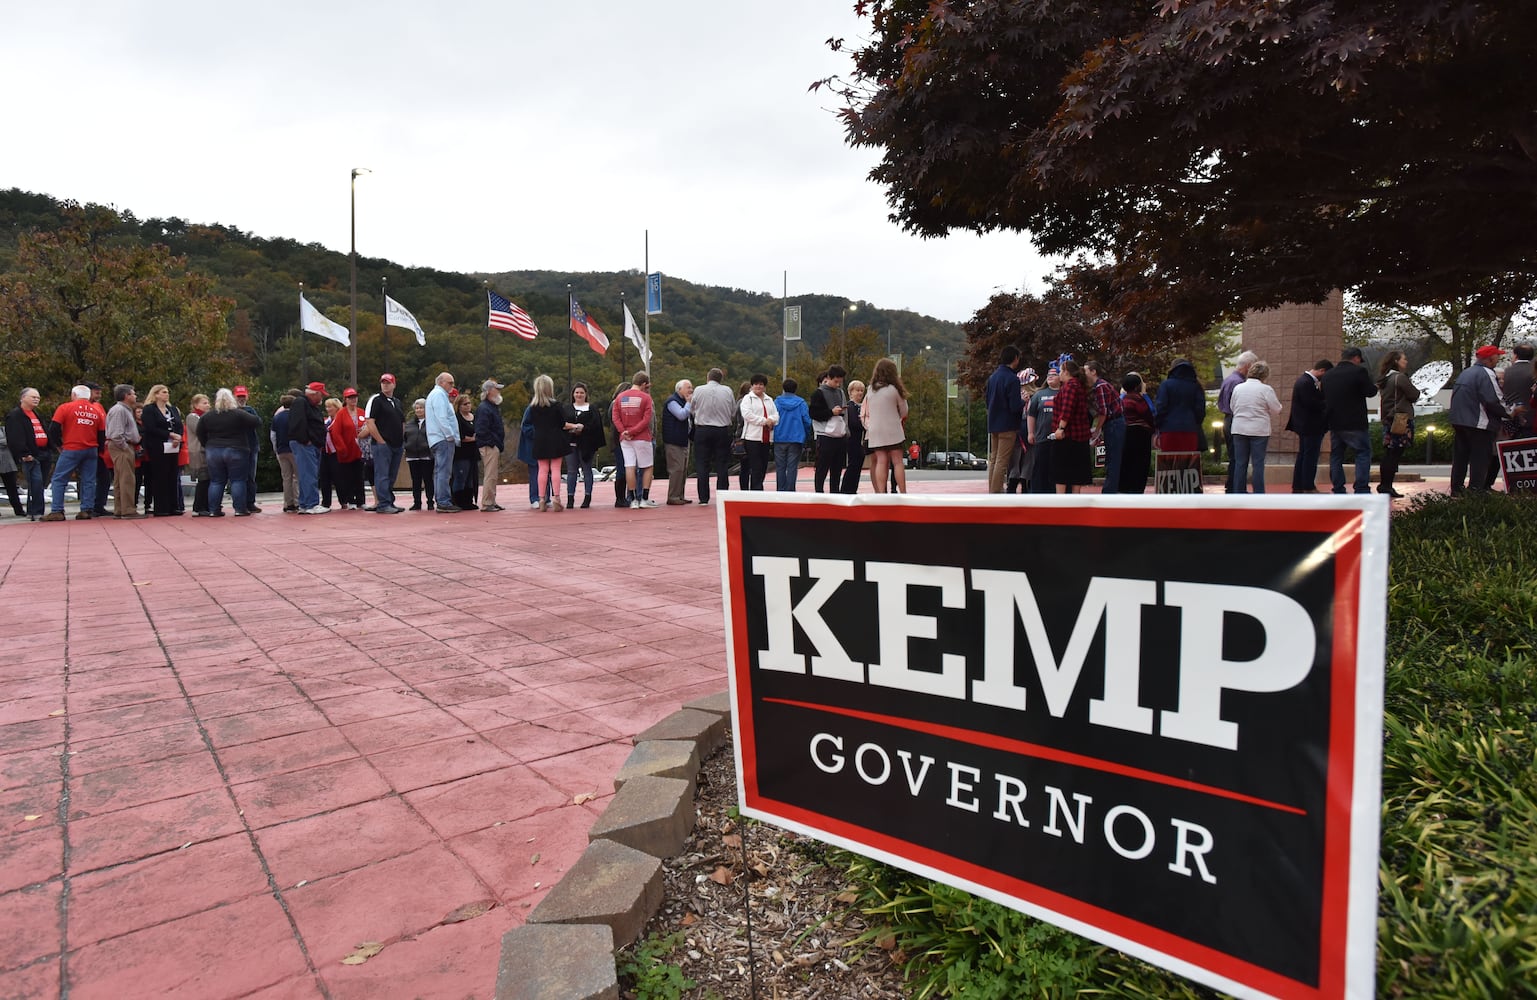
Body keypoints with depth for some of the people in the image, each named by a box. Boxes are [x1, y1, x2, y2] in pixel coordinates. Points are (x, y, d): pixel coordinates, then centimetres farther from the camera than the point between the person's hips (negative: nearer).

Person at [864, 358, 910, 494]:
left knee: (881, 462, 1)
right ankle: (903, 493, -1)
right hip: (893, 431, -3)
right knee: (897, 462, 0)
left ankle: (881, 494, -4)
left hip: (875, 432, 3)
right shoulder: (894, 389, -5)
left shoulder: (870, 390, 5)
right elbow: (904, 413, 5)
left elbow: (866, 413, 14)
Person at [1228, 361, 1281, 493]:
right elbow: (1276, 410, -5)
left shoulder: (1238, 388, 4)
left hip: (1239, 429, 4)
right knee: (1258, 464, 0)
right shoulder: (1266, 389, -9)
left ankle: (1238, 492, 10)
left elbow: (1232, 407, 12)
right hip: (1259, 430, -3)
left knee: (1240, 463, 8)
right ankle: (1259, 494, 1)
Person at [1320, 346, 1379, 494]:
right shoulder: (1359, 371, -9)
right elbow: (1370, 392, -9)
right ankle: (1362, 490, -6)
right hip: (1354, 423, -5)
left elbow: (1324, 398, 16)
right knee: (1363, 454, 1)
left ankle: (1338, 490, 10)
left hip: (1334, 423, 6)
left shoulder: (1328, 375, 9)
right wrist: (1374, 386, 12)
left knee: (1336, 456, 10)